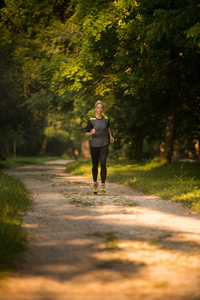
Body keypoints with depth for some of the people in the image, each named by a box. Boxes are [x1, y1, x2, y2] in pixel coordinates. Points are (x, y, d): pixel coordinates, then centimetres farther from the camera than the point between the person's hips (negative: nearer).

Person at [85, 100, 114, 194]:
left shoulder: (106, 119, 1)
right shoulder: (91, 120, -6)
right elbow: (86, 134, -3)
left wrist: (111, 136, 21)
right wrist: (91, 133, -24)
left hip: (104, 145, 0)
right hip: (94, 146, 0)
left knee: (103, 163, -19)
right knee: (95, 165, 11)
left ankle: (103, 186, -14)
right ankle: (95, 183, 36)